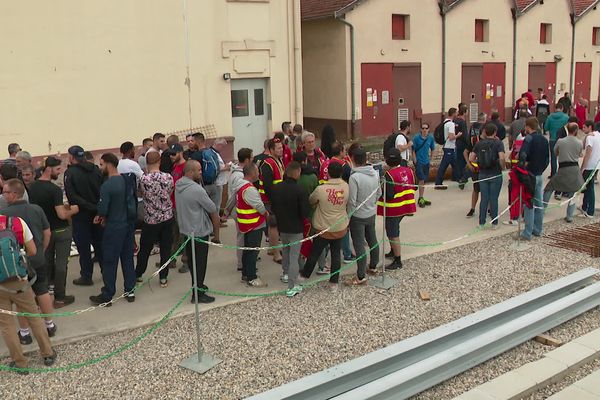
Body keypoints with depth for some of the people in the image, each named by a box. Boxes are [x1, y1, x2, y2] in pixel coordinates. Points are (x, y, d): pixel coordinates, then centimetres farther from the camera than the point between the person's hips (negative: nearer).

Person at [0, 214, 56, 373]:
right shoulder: (18, 222, -6)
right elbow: (32, 251, -2)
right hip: (19, 281, 1)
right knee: (34, 317, 17)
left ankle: (20, 363, 20)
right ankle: (48, 354, 26)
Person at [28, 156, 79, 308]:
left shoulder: (32, 187, -1)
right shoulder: (55, 190, -23)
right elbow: (62, 215, -25)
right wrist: (73, 210, -5)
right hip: (61, 231, -6)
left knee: (47, 262, 18)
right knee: (61, 264, 2)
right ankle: (59, 298, 8)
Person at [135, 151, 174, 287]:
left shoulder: (143, 179, -16)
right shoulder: (168, 177, -10)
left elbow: (142, 194, 3)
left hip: (150, 219, -1)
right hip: (167, 217, 1)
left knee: (145, 248, 15)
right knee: (166, 248, 10)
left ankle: (138, 274, 31)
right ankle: (163, 277, 16)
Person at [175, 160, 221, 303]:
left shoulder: (178, 185, -2)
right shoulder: (197, 190, -26)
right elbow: (213, 210, -18)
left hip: (185, 229, 8)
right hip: (199, 232, -8)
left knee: (192, 260, 22)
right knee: (200, 263, 4)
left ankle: (197, 285, 39)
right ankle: (198, 294, 14)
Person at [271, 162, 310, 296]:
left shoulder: (277, 188, -5)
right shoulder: (300, 191, -23)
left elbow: (273, 208, 7)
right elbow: (305, 213, -20)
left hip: (282, 227, 6)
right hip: (296, 229, -6)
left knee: (285, 250, 27)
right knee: (294, 257, 0)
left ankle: (286, 274, 44)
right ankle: (292, 287, 1)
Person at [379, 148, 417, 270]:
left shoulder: (389, 175, -24)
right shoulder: (408, 170, -2)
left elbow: (389, 196, -27)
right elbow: (413, 188, 9)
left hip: (393, 209, -8)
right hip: (405, 207, 8)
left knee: (393, 234, 2)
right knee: (394, 230, 26)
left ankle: (398, 261, 5)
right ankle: (394, 251, 41)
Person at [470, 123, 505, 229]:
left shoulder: (479, 143, 2)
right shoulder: (498, 143, -9)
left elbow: (471, 158, -1)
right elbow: (502, 158, -22)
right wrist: (502, 167, -5)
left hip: (482, 174, 3)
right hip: (495, 175, -3)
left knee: (484, 199, 9)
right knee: (494, 199, 5)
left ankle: (481, 222, 12)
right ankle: (494, 223, 12)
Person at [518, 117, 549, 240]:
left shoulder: (529, 138, -14)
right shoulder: (544, 139, 10)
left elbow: (522, 155, -29)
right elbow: (547, 160, 15)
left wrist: (523, 164, -16)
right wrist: (540, 169, 16)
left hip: (530, 175, -8)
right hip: (540, 175, 8)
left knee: (529, 204, -5)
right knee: (539, 203, 14)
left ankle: (528, 233, -3)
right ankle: (538, 229, 22)